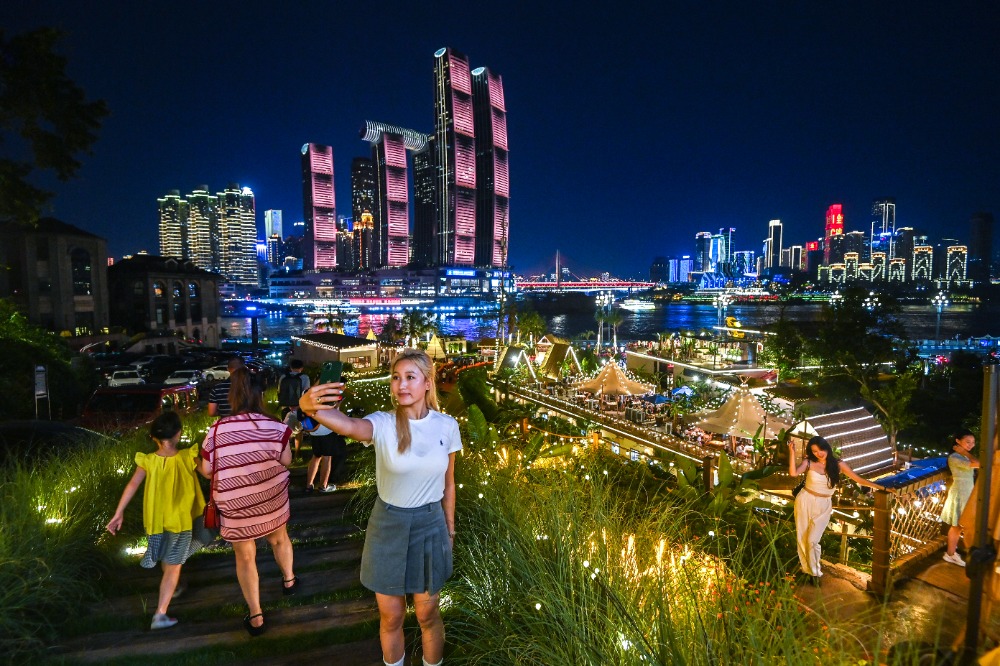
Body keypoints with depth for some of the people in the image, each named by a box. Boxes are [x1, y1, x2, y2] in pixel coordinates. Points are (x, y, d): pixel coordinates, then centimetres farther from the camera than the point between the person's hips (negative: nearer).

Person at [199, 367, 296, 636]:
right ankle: (289, 580, 51)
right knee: (279, 538, 28)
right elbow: (286, 461, -7)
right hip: (271, 500, 1)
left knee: (245, 557, 16)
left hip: (235, 506, -1)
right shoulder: (273, 427, -14)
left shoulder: (216, 430, -13)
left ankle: (256, 617, 24)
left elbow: (207, 471, -4)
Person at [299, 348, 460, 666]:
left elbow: (447, 483, 3)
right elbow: (349, 425, -41)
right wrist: (309, 406, -61)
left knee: (427, 614, 17)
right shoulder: (383, 424, -16)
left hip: (430, 526, 1)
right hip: (388, 526, -1)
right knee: (391, 616, 15)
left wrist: (450, 529, 11)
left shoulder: (446, 426, -9)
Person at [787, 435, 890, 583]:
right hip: (805, 501, 0)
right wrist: (792, 452, -29)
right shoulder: (809, 463, -8)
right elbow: (793, 473, -25)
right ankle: (806, 569, 25)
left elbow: (858, 479, 3)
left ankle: (815, 572, 12)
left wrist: (881, 487, 1)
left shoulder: (838, 464, -3)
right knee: (801, 538, 6)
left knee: (812, 540, -8)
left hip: (823, 506, 0)